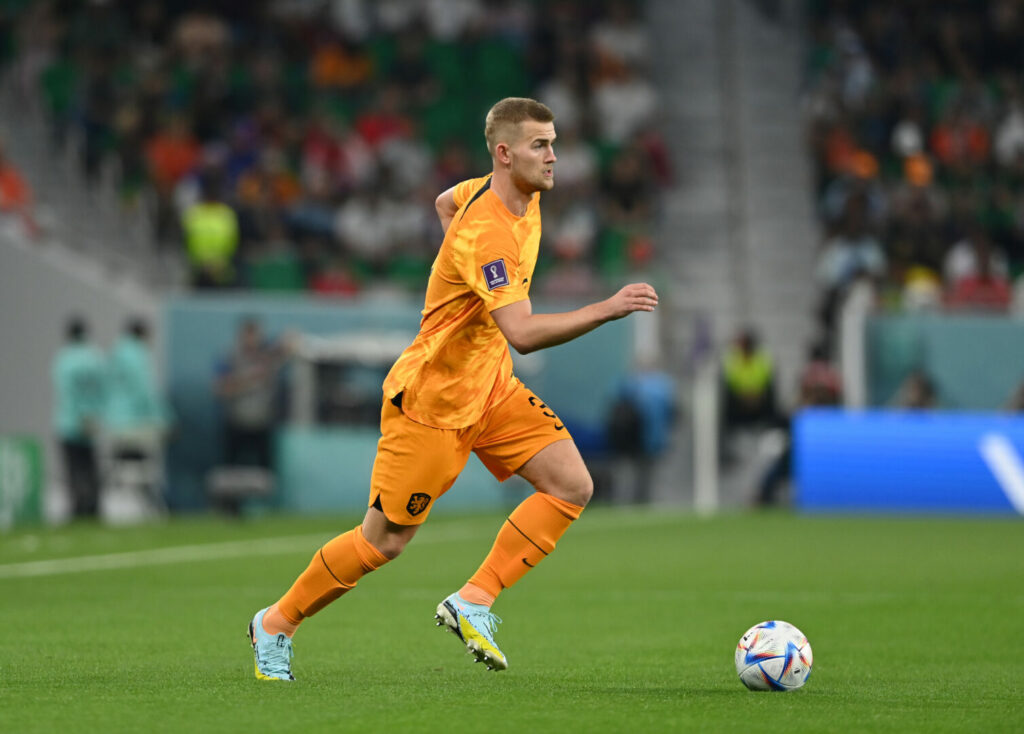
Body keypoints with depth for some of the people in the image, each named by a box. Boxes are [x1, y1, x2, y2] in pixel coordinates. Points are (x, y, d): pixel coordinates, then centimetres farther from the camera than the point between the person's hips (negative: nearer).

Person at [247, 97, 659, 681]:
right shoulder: (487, 233, -30)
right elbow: (523, 334, -40)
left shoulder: (523, 199, 0)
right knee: (384, 542, 1)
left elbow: (446, 202, 23)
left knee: (572, 486, -9)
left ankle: (473, 602, -5)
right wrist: (606, 309, -41)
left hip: (489, 387, 9)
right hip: (432, 399, -9)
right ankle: (276, 624, 22)